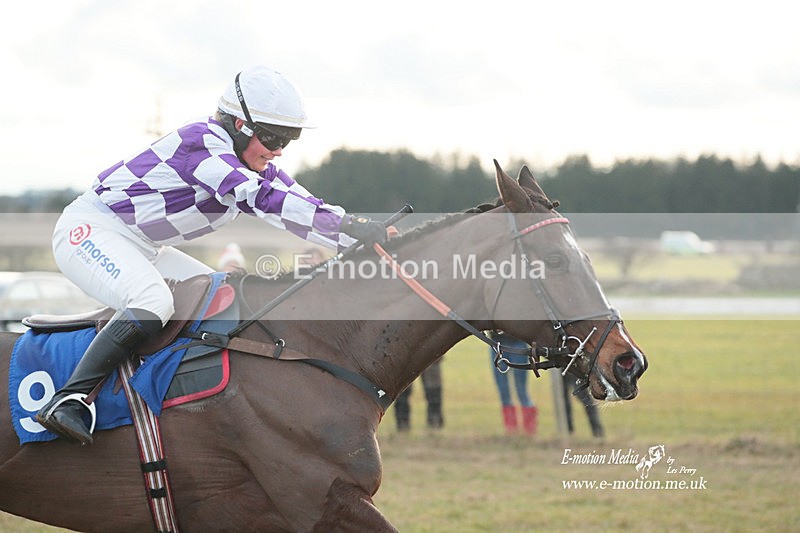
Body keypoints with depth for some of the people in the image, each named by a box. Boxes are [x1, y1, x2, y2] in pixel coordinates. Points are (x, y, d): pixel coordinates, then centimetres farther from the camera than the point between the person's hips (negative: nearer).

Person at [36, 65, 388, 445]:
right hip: (91, 230, -10)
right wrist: (348, 227, -41)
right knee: (153, 303, -34)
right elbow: (260, 199, -36)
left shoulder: (252, 164, 6)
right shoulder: (202, 143, -24)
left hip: (142, 249, 10)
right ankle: (67, 401, -37)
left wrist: (370, 235, -14)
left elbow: (303, 204, 2)